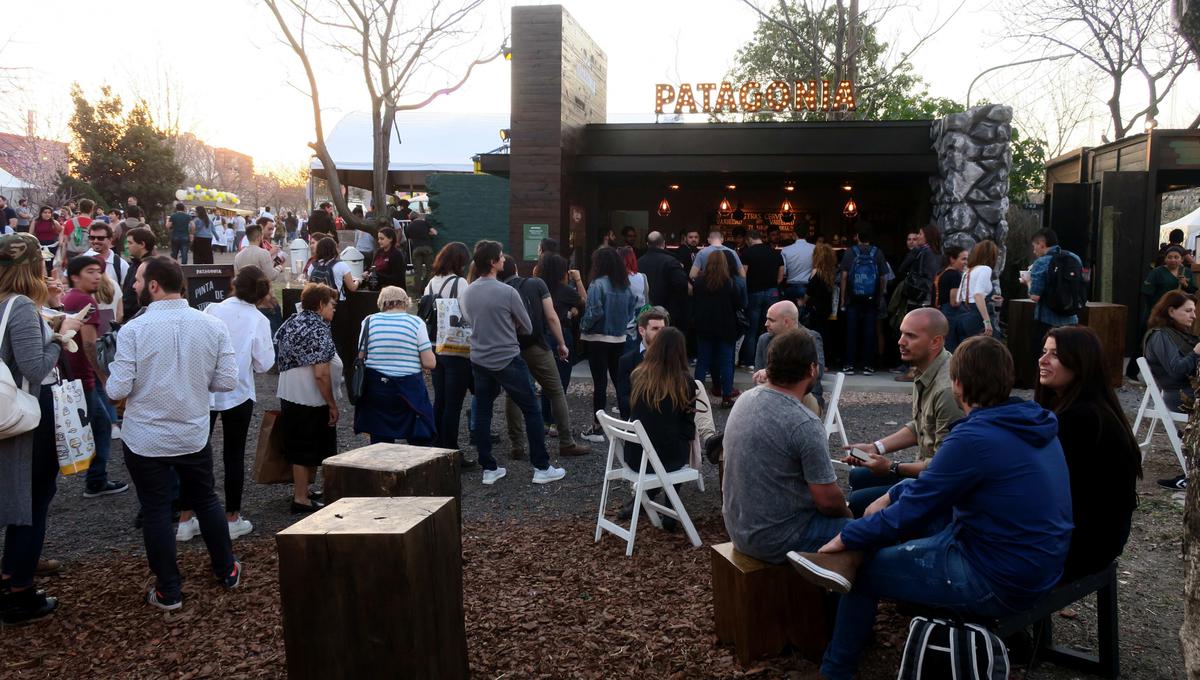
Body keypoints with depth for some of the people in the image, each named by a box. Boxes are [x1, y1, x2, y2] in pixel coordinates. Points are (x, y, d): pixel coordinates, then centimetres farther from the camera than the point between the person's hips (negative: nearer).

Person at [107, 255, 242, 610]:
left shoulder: (134, 329, -16)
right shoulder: (212, 325, -8)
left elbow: (118, 390, -16)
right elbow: (227, 381, -6)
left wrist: (130, 379, 6)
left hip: (145, 439, -3)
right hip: (195, 435, 3)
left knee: (156, 511, 10)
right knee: (206, 500, 20)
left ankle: (168, 591, 19)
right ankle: (227, 570, 33)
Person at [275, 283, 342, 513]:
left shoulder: (291, 322, 9)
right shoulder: (318, 330, -19)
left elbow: (281, 360, 15)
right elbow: (321, 374, -23)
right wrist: (333, 405, -16)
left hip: (289, 396, 9)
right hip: (311, 400, -9)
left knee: (299, 448, 20)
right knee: (307, 451, 2)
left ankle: (301, 489, 32)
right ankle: (301, 499, 9)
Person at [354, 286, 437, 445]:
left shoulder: (369, 321, 1)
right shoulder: (415, 322, -5)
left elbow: (361, 358, 5)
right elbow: (430, 363, -8)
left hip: (375, 387, 3)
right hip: (409, 388, -2)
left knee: (380, 443, 10)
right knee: (422, 442, 7)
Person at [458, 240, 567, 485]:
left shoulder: (466, 293, -1)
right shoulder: (508, 292, -17)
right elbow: (527, 328, -5)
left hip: (479, 361, 5)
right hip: (507, 361, -5)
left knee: (482, 414, 12)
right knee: (532, 411, 6)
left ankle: (489, 469, 16)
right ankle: (542, 468, 9)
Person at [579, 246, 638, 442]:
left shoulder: (598, 284, -15)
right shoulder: (625, 285, 4)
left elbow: (594, 312, -18)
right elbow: (633, 308, 9)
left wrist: (583, 326, -3)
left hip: (598, 339, -6)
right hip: (619, 338, 6)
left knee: (600, 382, -2)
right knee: (619, 379, 13)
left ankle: (597, 428, 3)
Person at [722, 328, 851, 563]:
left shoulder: (745, 399, 0)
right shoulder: (805, 424, -24)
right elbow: (827, 499, -19)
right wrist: (848, 516, 1)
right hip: (777, 540, -8)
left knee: (837, 513, 25)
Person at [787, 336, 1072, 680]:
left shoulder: (974, 437, -24)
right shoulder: (1032, 421, 4)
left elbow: (911, 511, -16)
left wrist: (847, 537, -2)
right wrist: (892, 495, 14)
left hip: (1002, 583, -9)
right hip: (1040, 563, 9)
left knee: (866, 568, 6)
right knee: (908, 493, 13)